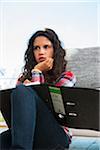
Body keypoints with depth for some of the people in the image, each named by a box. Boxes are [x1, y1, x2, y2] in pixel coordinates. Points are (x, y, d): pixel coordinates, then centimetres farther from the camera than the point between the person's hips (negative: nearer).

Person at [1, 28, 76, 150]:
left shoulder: (67, 77, 12)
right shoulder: (24, 78, 22)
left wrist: (37, 72, 0)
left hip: (55, 136, -2)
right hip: (28, 134, 3)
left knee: (22, 91, -28)